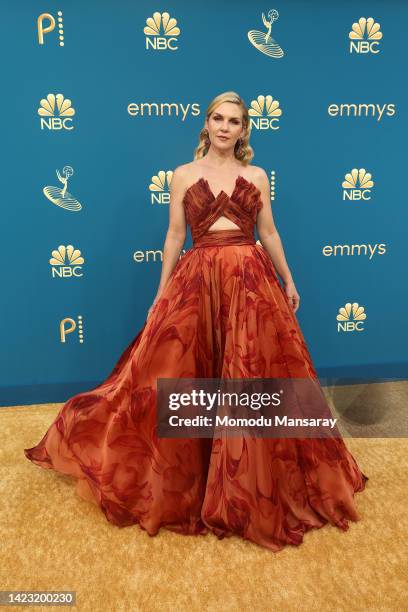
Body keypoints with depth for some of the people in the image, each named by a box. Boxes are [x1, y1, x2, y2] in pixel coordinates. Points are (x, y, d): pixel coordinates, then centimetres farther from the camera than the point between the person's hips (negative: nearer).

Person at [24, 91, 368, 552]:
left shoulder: (257, 176, 11)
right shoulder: (183, 175, 8)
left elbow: (269, 233, 14)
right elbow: (174, 236, 6)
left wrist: (288, 281, 15)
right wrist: (161, 293, 3)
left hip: (252, 281, 1)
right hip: (197, 281, 0)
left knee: (255, 376, 4)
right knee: (175, 371, 2)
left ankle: (251, 477, 27)